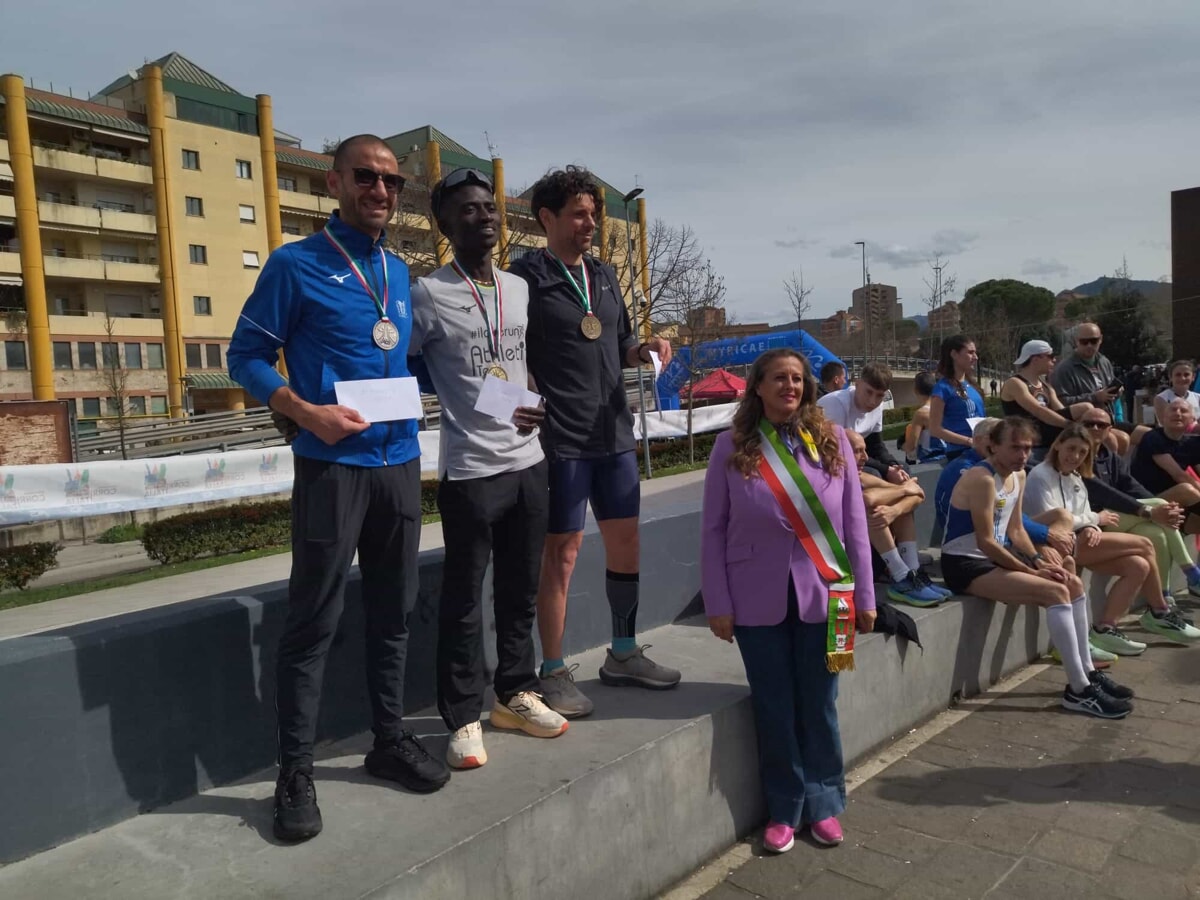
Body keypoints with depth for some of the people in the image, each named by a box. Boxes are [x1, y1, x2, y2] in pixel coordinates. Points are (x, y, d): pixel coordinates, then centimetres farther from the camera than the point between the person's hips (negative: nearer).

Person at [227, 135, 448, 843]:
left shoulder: (400, 273, 15)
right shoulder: (296, 265, -3)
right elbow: (247, 355, -5)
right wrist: (305, 412, -19)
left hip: (399, 464, 6)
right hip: (331, 467, -6)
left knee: (394, 612, 13)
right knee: (314, 621, -1)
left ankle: (391, 740, 28)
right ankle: (296, 772, 12)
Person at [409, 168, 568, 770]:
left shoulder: (520, 288, 11)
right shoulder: (428, 295, -8)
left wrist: (531, 410, 7)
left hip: (528, 461, 6)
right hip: (470, 470, -6)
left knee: (520, 591, 16)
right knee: (464, 600, 4)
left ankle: (515, 694, 31)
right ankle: (463, 719, 16)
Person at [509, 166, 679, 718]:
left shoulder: (603, 276, 16)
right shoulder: (526, 278, -5)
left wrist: (645, 350, 2)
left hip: (614, 433, 7)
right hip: (561, 439, -7)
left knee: (626, 541, 12)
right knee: (562, 551, -2)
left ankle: (623, 655, 29)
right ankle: (554, 673, 13)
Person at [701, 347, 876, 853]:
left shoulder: (831, 440, 0)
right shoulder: (732, 447, -4)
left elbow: (854, 522, 3)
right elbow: (713, 529, -2)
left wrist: (864, 595, 3)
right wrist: (717, 604, -5)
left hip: (821, 595, 1)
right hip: (758, 600, -1)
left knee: (818, 706, 12)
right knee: (774, 709, 10)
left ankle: (824, 804, 31)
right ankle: (784, 810, 27)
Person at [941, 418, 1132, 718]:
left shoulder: (1019, 476, 9)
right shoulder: (982, 478, -21)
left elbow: (1016, 531, 13)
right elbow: (985, 541, -22)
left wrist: (1041, 562, -3)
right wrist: (1032, 571, -16)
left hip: (995, 555, 10)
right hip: (966, 563, -10)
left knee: (1074, 584, 5)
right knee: (1055, 592, -20)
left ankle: (1088, 672, 15)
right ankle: (1079, 691, -13)